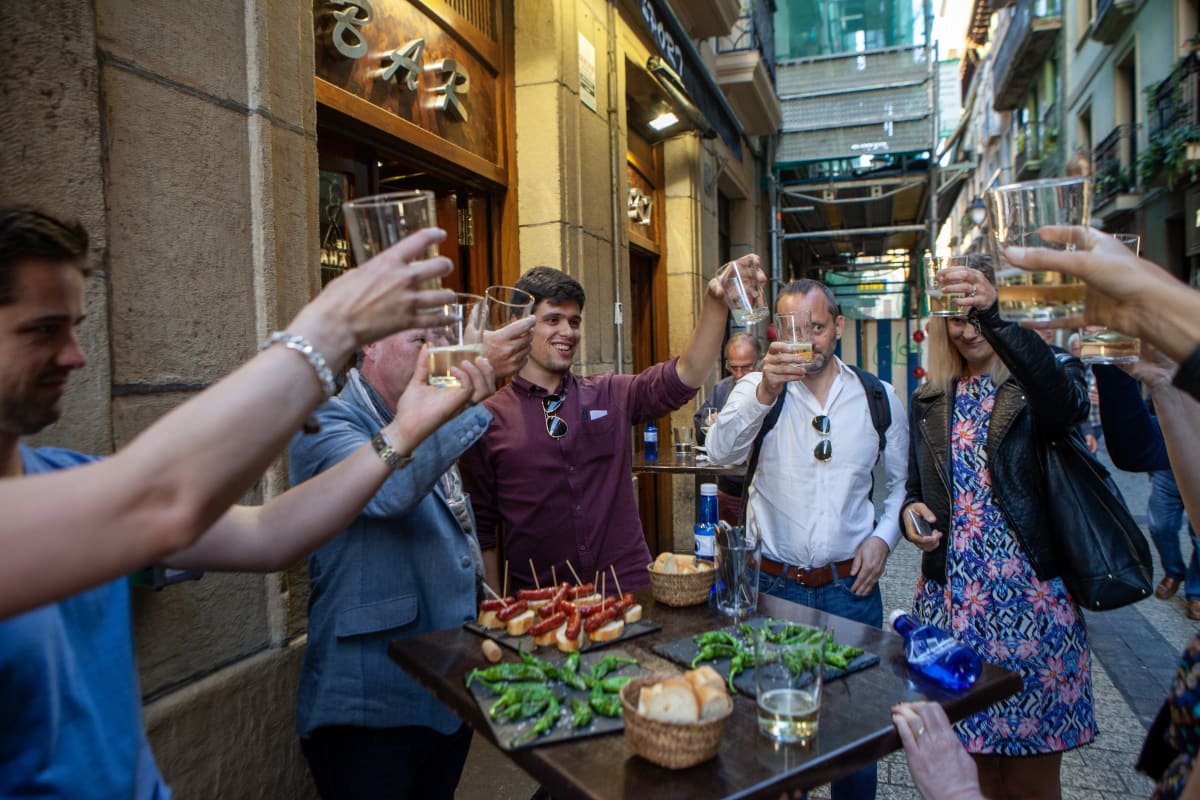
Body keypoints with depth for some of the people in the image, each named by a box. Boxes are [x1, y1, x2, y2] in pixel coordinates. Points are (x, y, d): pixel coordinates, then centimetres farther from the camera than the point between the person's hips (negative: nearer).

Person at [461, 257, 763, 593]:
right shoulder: (489, 418, -4)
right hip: (540, 601, -1)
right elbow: (482, 527, 0)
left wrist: (716, 301, -23)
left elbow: (684, 375, -11)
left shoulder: (610, 396, 3)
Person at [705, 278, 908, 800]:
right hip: (774, 585, -1)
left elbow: (901, 482, 13)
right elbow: (721, 451, -22)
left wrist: (883, 537, -2)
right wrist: (765, 391, -33)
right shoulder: (758, 389, -3)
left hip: (851, 586, 2)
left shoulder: (878, 398, 3)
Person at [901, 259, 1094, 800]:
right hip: (948, 601, 3)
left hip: (1032, 603, -3)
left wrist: (994, 317, -41)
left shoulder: (1046, 380, -3)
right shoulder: (929, 403, 9)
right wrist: (910, 512, -7)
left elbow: (1066, 403, -29)